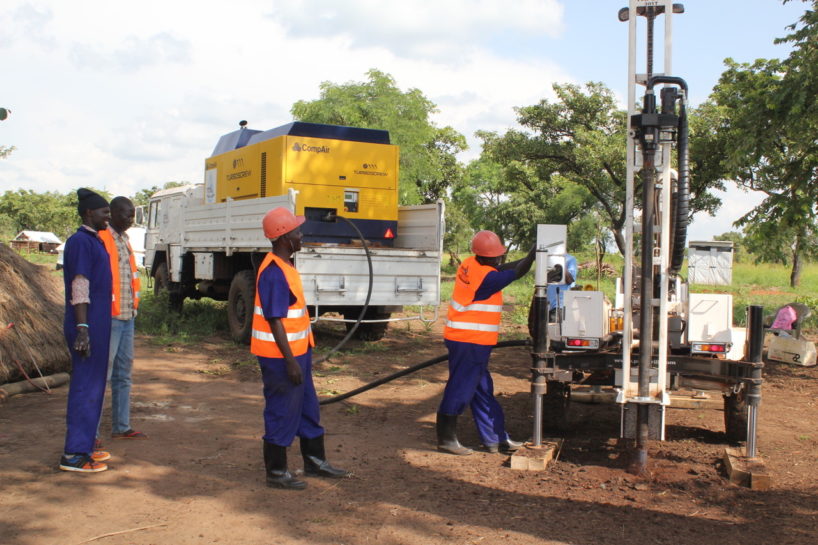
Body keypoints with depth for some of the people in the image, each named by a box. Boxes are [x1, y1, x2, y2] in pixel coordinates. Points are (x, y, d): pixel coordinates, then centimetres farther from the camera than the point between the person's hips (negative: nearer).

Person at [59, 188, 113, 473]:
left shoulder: (95, 242, 17)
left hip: (98, 326, 10)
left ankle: (83, 447, 21)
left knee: (93, 387, 13)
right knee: (85, 388, -7)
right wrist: (82, 328, -24)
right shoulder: (80, 242, -13)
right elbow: (79, 287, -20)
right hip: (88, 327, -10)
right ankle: (73, 454, -2)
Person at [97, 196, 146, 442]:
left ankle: (121, 426, 23)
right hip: (109, 318, -9)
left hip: (127, 317, 9)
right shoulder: (100, 240, -12)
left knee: (123, 375, 14)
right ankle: (91, 431, 2)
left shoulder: (124, 240, 16)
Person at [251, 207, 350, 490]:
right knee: (282, 413, 2)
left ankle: (315, 461, 34)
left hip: (297, 350, 10)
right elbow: (275, 321, -24)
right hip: (280, 355, -10)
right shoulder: (274, 273, -22)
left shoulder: (285, 266, 10)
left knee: (307, 408, 20)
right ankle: (276, 472, 16)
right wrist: (290, 361, -22)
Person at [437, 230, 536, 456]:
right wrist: (534, 251, -2)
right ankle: (446, 439, 9)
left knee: (483, 390, 15)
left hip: (465, 340, 10)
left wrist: (530, 257, 6)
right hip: (470, 342, -10)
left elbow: (503, 268, 12)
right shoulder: (485, 277, -20)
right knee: (460, 389, -1)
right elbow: (517, 273, -12)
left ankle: (495, 439, 24)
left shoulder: (470, 265, 6)